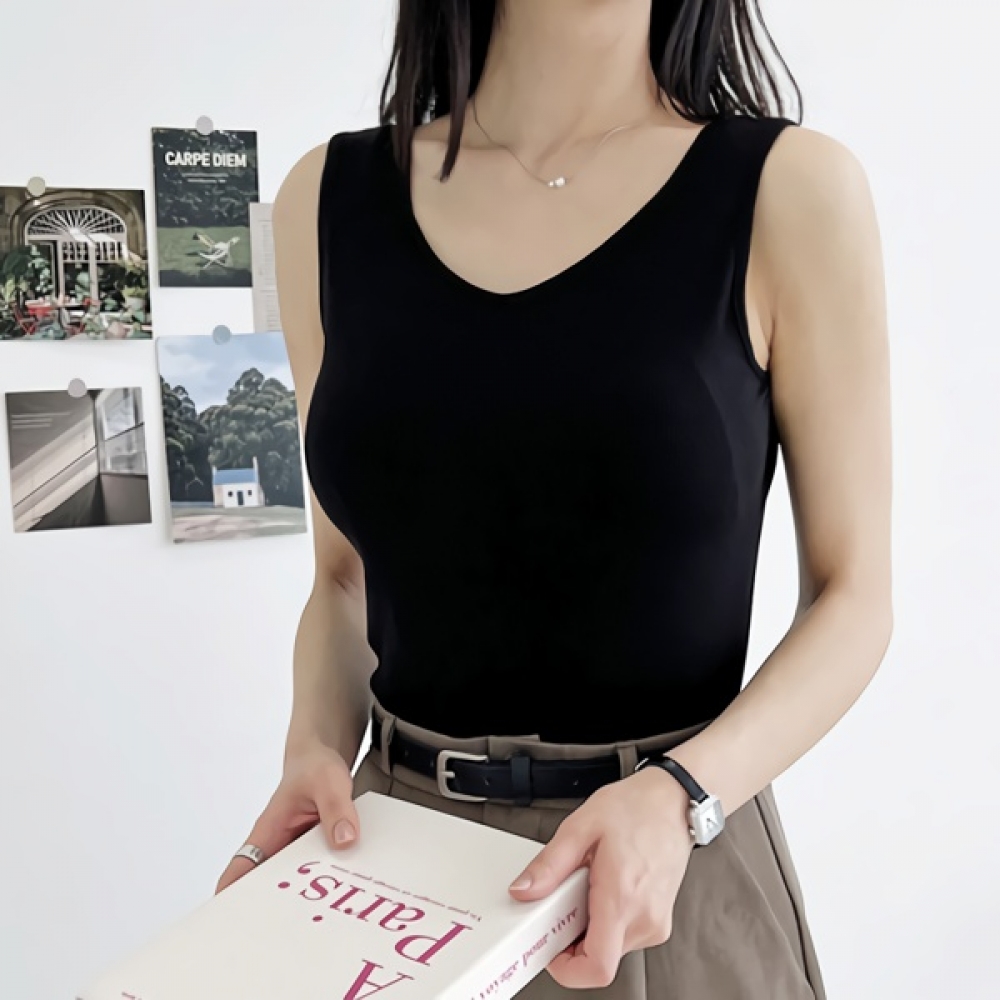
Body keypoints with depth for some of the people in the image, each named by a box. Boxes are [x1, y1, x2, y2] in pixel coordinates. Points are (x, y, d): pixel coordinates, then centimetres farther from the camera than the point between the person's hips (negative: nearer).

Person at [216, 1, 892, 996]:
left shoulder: (790, 189, -10)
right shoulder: (328, 197, -1)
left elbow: (854, 596, -5)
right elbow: (347, 574, 7)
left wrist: (680, 799, -19)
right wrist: (317, 749, -9)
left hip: (669, 848, -2)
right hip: (396, 853, 3)